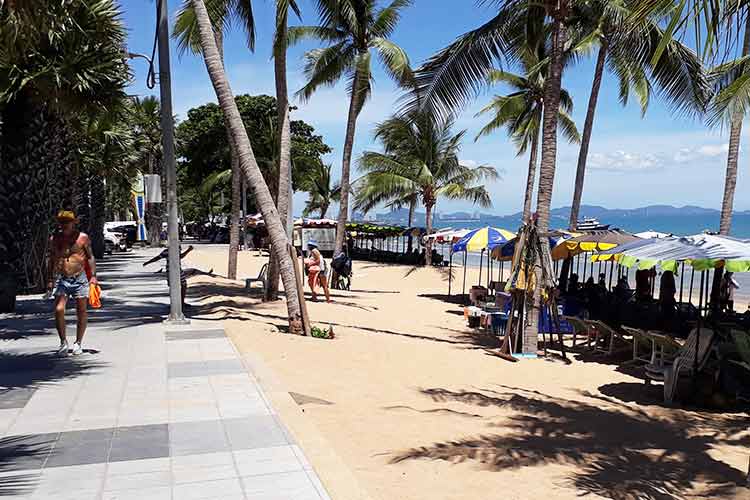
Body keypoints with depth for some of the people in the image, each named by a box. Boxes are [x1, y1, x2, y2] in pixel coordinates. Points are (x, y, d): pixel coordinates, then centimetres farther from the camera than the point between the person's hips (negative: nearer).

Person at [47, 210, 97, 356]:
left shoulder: (82, 237, 1)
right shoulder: (54, 239, 7)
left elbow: (90, 257, 6)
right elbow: (52, 260, 15)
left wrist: (93, 275, -1)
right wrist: (50, 279, 11)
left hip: (80, 278, -1)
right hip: (61, 279, 1)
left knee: (82, 311, 4)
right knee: (59, 310, -12)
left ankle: (78, 343, 17)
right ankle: (63, 341, 4)